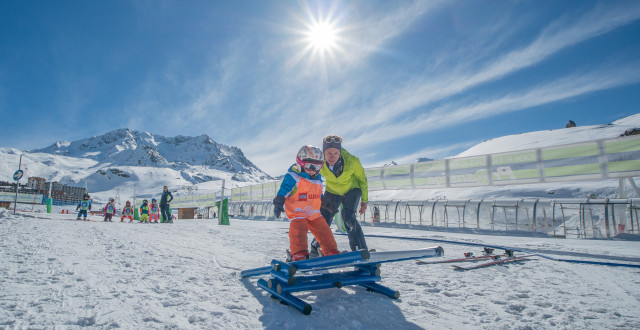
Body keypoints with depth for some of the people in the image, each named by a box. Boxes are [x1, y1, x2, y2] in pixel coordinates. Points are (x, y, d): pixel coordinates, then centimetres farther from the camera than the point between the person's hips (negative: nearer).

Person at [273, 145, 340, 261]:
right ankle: (299, 254, -18)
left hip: (315, 214, 6)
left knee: (324, 231, 6)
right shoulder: (292, 177, -9)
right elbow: (283, 192, -13)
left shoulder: (318, 180, 15)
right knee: (298, 231, -25)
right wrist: (278, 204, -22)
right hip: (297, 214, -6)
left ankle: (331, 252, 19)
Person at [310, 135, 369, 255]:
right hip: (332, 191, 3)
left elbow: (362, 179, -14)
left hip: (352, 189, -2)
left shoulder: (352, 161, -34)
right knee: (323, 218, 2)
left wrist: (364, 200, -6)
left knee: (348, 216, -23)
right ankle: (315, 249, 26)